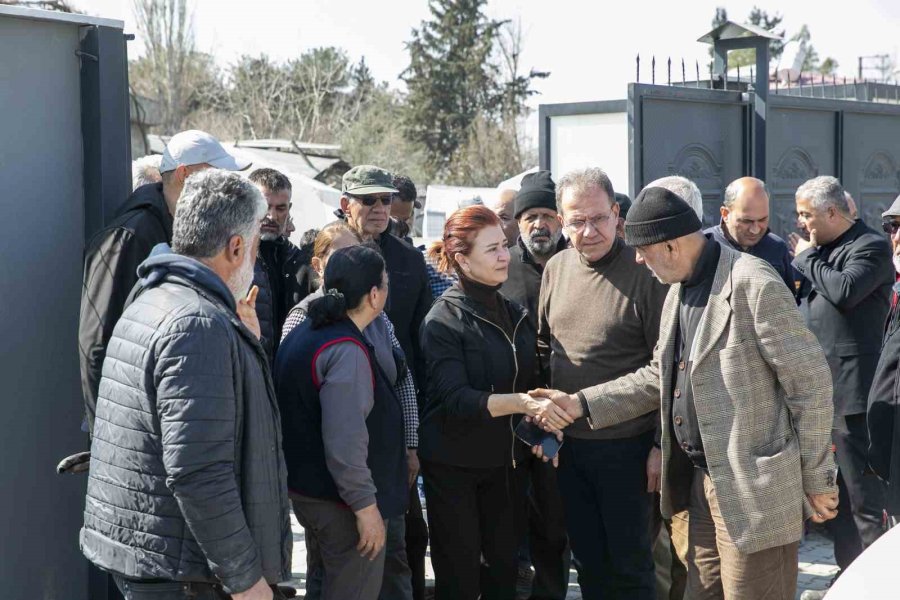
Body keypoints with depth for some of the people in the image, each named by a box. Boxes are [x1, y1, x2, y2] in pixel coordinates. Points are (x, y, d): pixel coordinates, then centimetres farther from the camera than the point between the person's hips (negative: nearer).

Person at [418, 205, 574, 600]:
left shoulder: (514, 315, 7)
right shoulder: (443, 321, -14)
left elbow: (528, 382, 17)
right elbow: (455, 400, -25)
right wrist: (521, 403, -35)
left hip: (501, 461, 6)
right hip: (453, 464, -6)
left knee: (504, 566, 10)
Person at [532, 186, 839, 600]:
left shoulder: (755, 286, -17)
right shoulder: (679, 291, 11)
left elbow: (810, 382, -14)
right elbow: (659, 377, 20)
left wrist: (816, 478, -9)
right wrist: (582, 404, 11)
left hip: (754, 488, -9)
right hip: (702, 483, 9)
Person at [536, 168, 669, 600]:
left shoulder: (643, 274, -13)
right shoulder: (555, 269, 4)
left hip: (626, 446, -5)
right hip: (569, 444, 5)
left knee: (629, 564, 7)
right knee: (587, 560, 17)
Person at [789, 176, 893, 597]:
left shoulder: (871, 247, -8)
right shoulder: (821, 249, 15)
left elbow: (844, 292, -24)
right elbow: (804, 300, 22)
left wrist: (807, 259, -11)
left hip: (849, 389, -9)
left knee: (863, 493, -4)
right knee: (835, 488, 16)